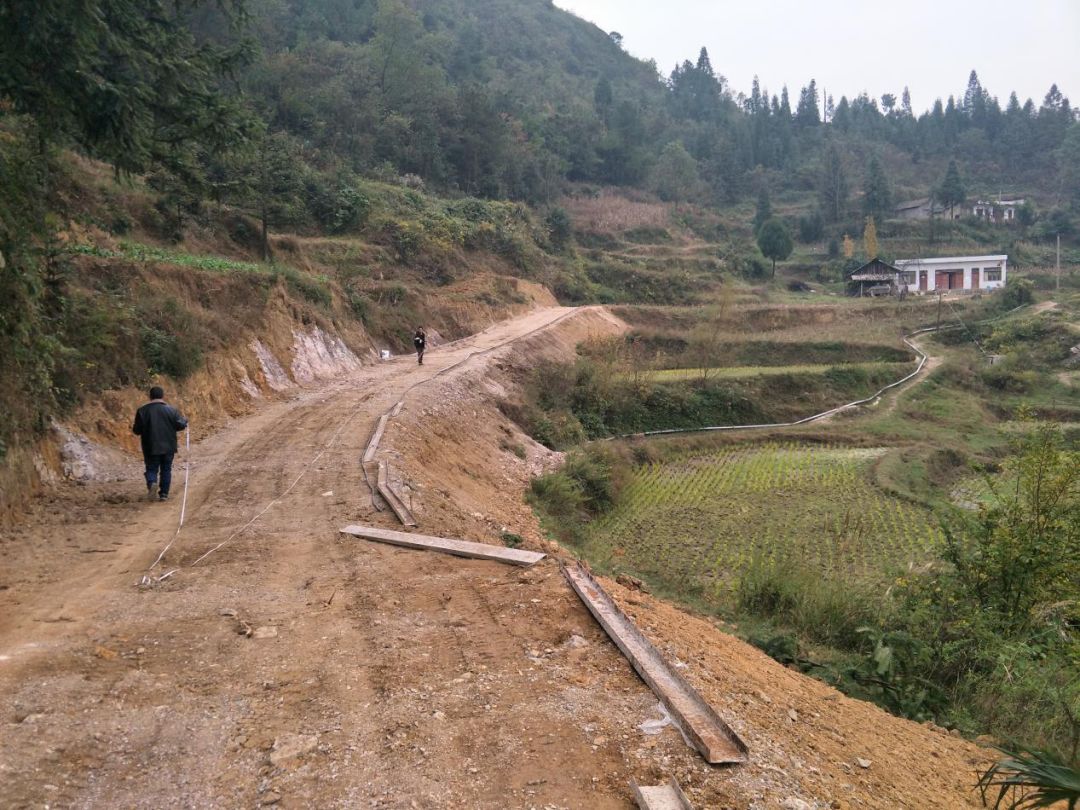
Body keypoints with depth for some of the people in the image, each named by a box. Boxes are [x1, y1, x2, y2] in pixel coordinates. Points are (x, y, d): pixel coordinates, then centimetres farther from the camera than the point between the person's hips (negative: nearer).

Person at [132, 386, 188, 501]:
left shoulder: (142, 411, -5)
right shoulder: (171, 410, -5)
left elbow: (137, 430, -3)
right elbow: (180, 425, -4)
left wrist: (133, 428, 20)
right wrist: (185, 421, 18)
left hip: (151, 448, 0)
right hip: (168, 447, 1)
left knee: (151, 468, 11)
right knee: (166, 470, 11)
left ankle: (151, 482, -19)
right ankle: (164, 494, 12)